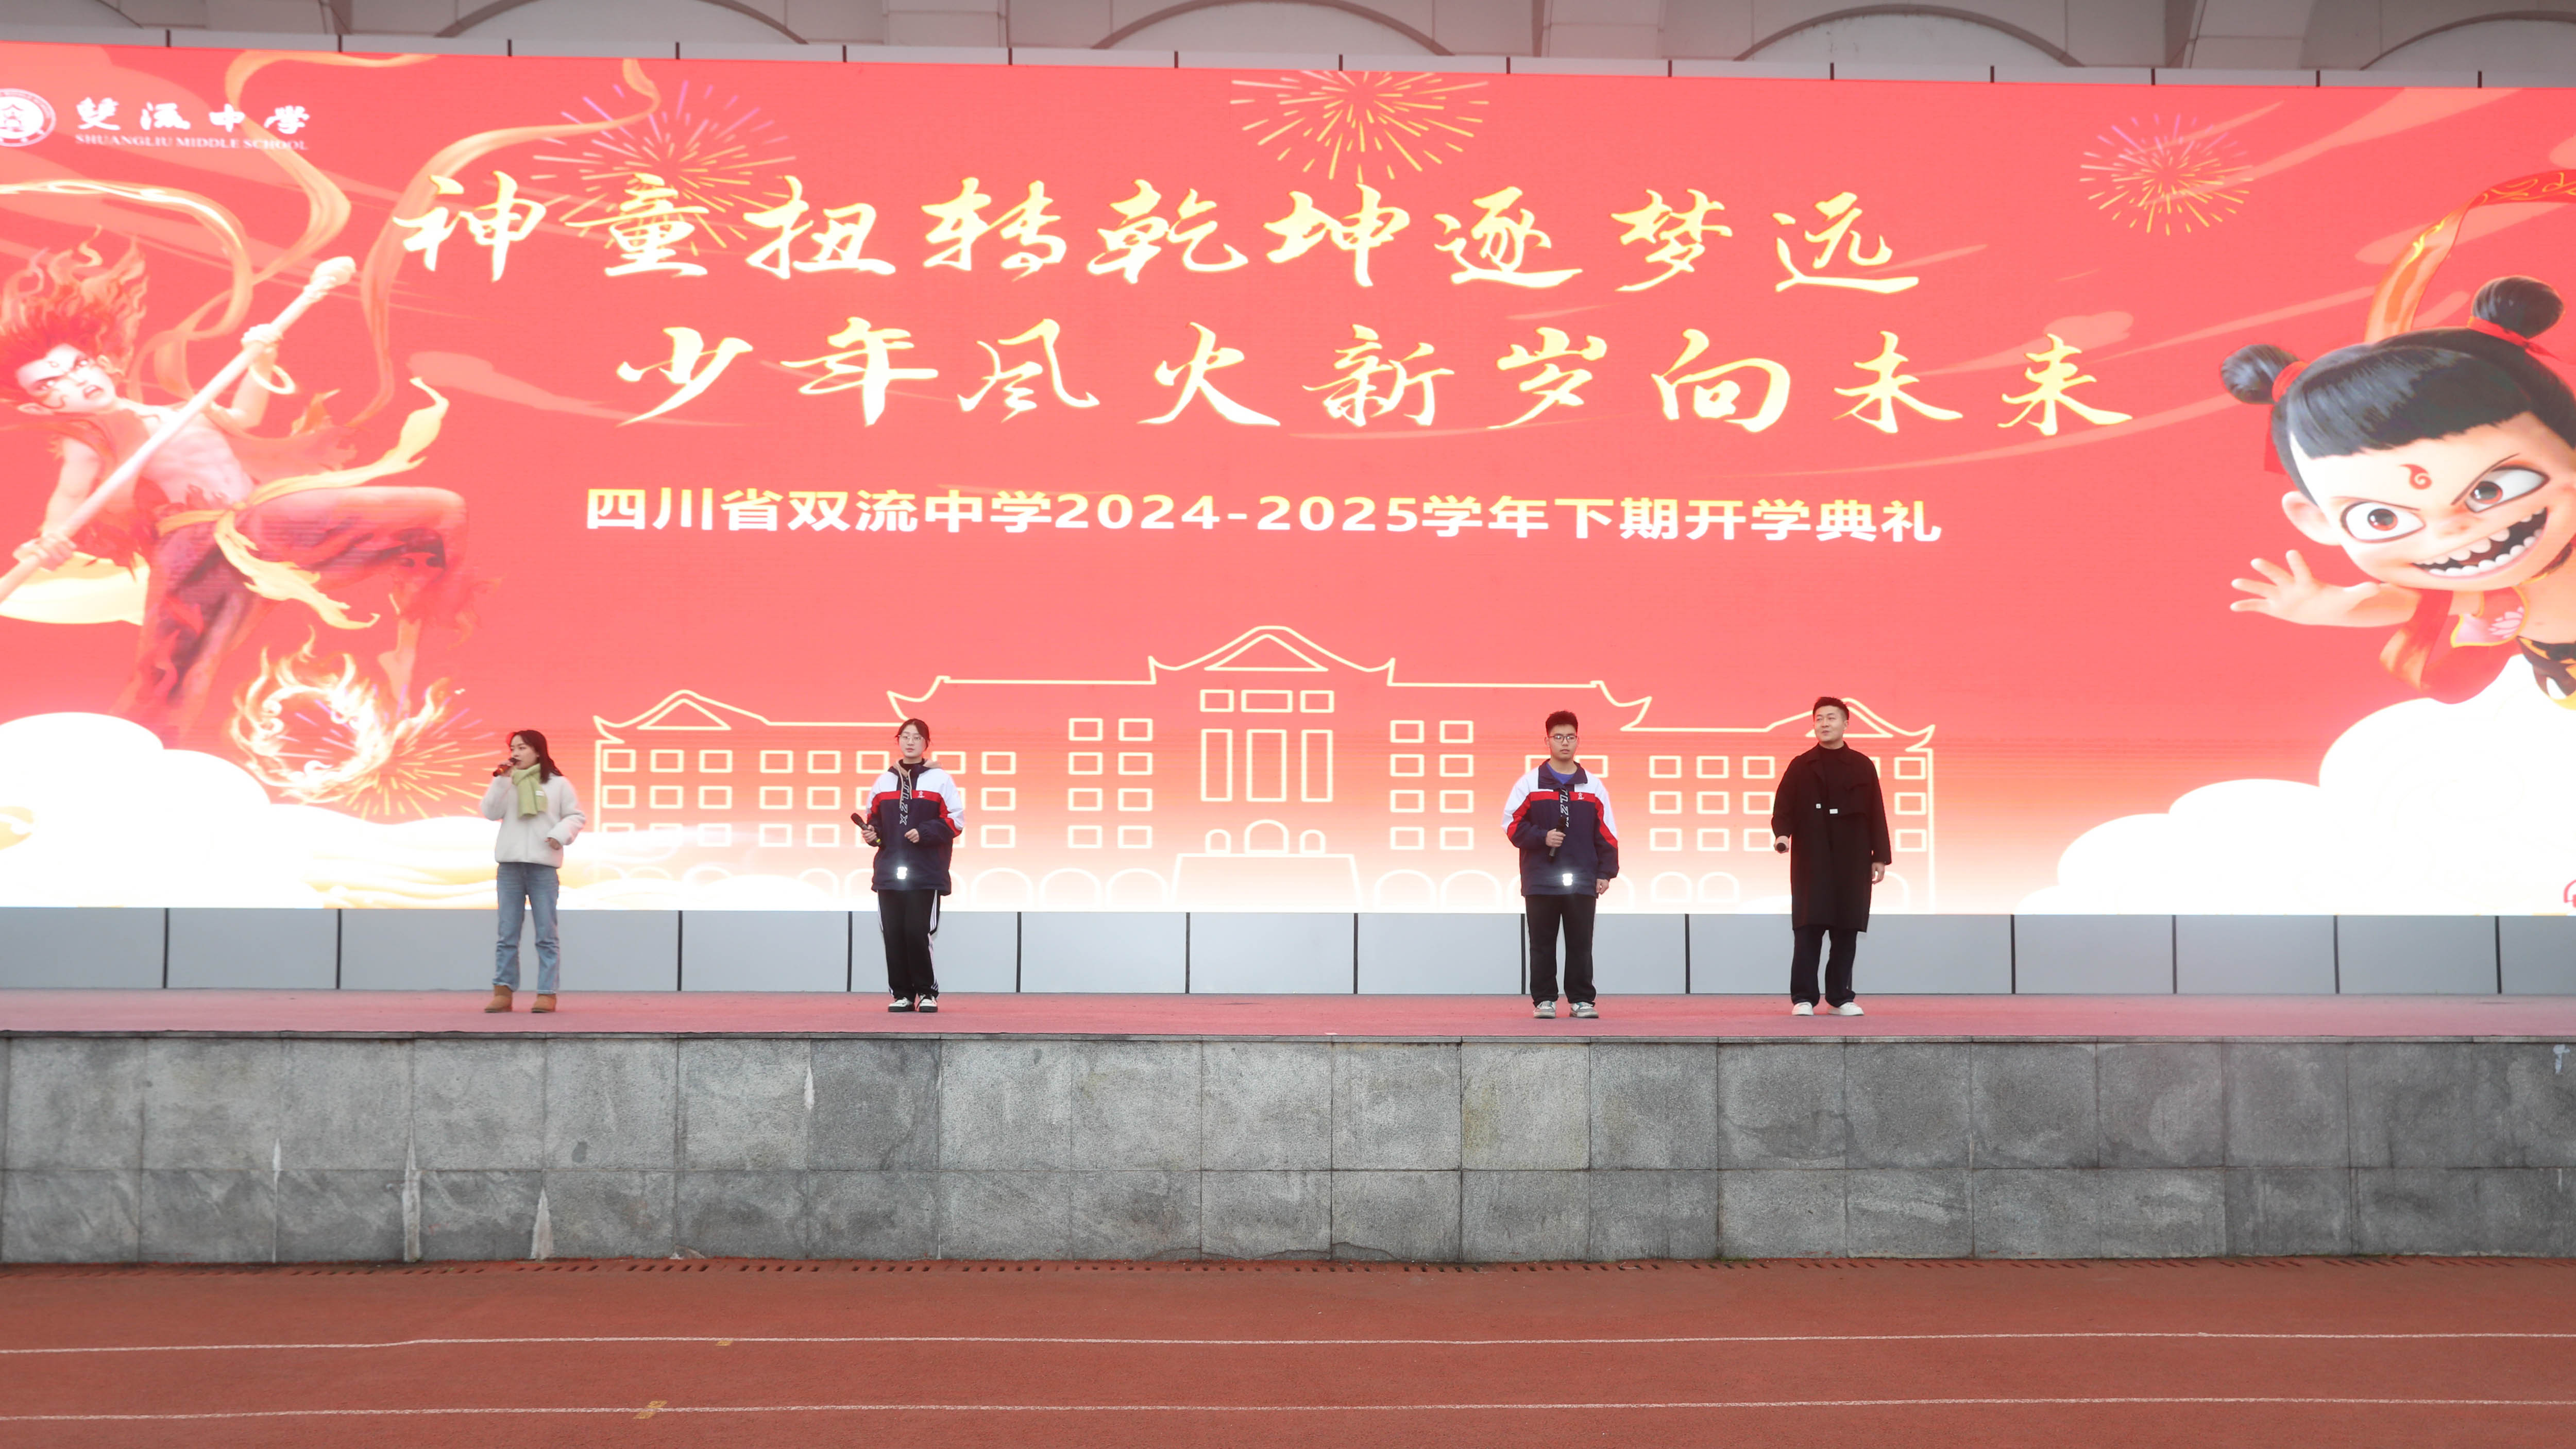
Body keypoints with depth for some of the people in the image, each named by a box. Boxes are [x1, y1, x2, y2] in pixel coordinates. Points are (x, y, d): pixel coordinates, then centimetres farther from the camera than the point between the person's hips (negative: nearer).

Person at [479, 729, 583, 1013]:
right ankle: (503, 992, 6)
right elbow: (490, 813, -1)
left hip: (543, 866, -3)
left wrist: (561, 833, -13)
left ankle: (547, 994, 3)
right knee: (507, 933, 4)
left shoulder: (558, 784, 4)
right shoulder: (507, 782, 11)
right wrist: (501, 781, -8)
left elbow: (577, 816, 5)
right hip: (510, 865, 3)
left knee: (546, 934, 0)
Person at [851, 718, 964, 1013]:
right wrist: (872, 833, 0)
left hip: (926, 872, -4)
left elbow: (955, 821, -1)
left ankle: (927, 992, 5)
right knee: (893, 934, 2)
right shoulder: (884, 781, 14)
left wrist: (924, 833, -13)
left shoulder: (939, 779, 2)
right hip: (889, 871, 4)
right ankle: (902, 994, 12)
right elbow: (874, 819, 21)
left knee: (918, 933, -9)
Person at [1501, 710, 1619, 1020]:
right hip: (1540, 879, -1)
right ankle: (1544, 1000, 11)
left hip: (1583, 880, 1)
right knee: (1542, 944, 3)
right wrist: (1542, 837, -11)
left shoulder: (1593, 785, 8)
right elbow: (1512, 824, 3)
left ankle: (1582, 999, 11)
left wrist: (1606, 873, 2)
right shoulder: (1530, 783, 4)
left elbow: (1607, 832, 8)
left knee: (1581, 944, 3)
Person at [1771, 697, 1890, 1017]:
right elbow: (1783, 806, 1)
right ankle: (1803, 998, -1)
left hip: (1852, 861, 2)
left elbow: (1876, 813, 9)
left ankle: (1841, 997, 12)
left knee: (1847, 931, 3)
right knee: (1808, 929, -5)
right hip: (1811, 861, -1)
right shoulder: (1801, 766, 7)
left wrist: (1880, 856, 4)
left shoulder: (1862, 766, 10)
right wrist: (1782, 834, -18)